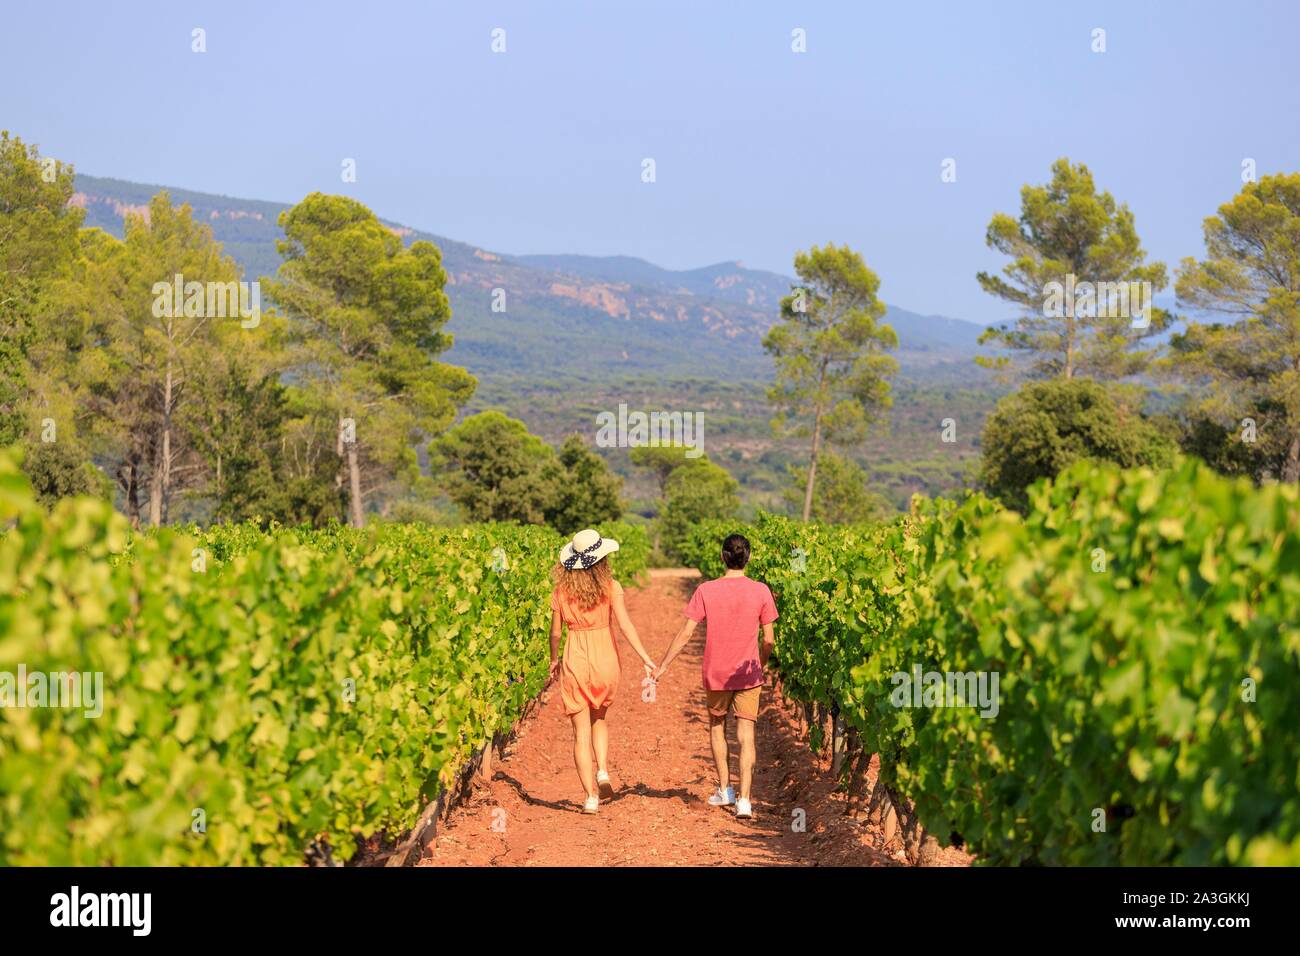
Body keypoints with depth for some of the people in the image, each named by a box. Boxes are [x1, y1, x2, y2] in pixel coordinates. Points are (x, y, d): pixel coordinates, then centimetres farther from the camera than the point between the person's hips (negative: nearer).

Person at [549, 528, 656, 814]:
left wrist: (554, 661, 21)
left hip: (574, 661, -1)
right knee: (598, 718, 26)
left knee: (581, 732, 4)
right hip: (605, 660, 1)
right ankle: (603, 772, 7)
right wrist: (646, 659, -9)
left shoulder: (561, 591, -2)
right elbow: (625, 624, -12)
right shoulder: (611, 587, -6)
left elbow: (555, 632, 4)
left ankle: (591, 796, -1)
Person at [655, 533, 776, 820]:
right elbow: (769, 639, -2)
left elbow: (685, 634, -8)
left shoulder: (706, 591, -9)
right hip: (749, 675, 0)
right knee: (746, 735, 1)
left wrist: (662, 666, 2)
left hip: (716, 675, 0)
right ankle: (744, 799, -8)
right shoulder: (760, 591, -7)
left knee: (717, 727, 22)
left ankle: (725, 789, 27)